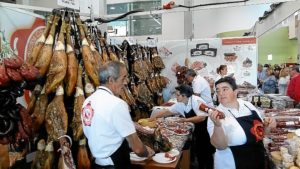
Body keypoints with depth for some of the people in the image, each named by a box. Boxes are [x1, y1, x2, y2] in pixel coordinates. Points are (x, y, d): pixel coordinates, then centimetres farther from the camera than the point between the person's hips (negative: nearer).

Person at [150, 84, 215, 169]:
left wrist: (186, 120, -27)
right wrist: (153, 116, -4)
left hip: (207, 128, -7)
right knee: (198, 151, 16)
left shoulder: (196, 101, -27)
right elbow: (167, 111, 2)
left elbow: (202, 117, -32)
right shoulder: (180, 104, -5)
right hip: (198, 129, 7)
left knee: (207, 152, 3)